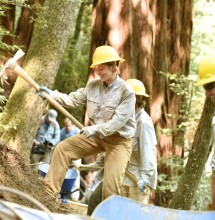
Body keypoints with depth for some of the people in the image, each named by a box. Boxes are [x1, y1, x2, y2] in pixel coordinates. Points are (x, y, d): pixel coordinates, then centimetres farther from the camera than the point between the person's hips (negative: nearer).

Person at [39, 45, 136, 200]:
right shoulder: (93, 86, 1)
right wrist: (52, 94, -10)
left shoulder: (126, 92, -20)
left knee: (111, 186, -15)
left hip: (119, 140, -6)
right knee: (63, 148, -1)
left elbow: (119, 120, -25)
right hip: (96, 135, 6)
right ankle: (49, 192, 3)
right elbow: (73, 100, 2)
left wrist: (96, 128, -32)